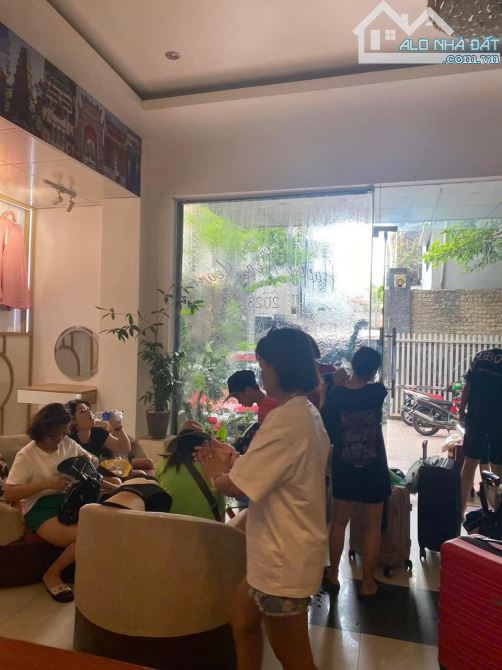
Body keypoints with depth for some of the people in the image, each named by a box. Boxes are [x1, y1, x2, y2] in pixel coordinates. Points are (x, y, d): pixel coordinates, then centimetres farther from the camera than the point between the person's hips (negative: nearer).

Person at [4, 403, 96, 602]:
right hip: (40, 508, -5)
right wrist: (47, 484, -21)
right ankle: (52, 575, -1)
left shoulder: (68, 443, 7)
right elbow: (9, 494, -12)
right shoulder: (26, 455, -7)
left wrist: (88, 461, -4)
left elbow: (92, 461, 21)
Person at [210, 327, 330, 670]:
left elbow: (237, 485, -23)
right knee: (242, 621, 27)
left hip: (284, 557, -10)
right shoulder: (307, 412, 6)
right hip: (284, 549, 10)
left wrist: (216, 477, -2)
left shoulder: (288, 418, -27)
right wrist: (233, 459, 10)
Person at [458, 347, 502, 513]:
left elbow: (467, 386, 3)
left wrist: (461, 411, 10)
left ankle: (460, 510, 13)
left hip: (475, 418, 3)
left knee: (470, 462, 10)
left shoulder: (480, 356, 4)